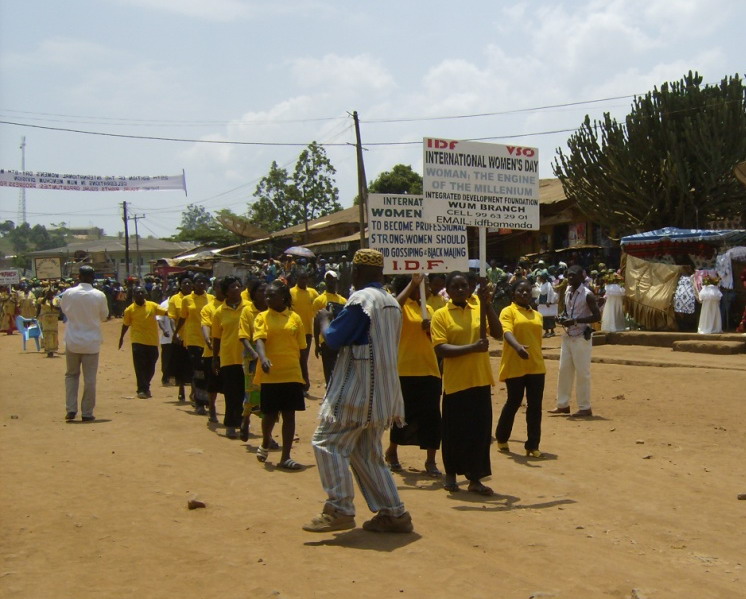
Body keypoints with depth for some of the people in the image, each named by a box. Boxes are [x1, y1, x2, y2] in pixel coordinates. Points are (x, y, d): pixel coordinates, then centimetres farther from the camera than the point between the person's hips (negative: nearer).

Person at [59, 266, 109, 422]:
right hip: (92, 342, -1)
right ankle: (87, 413, 9)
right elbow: (104, 315, 4)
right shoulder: (99, 296, -10)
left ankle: (71, 409, 9)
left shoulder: (68, 293, -7)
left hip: (72, 341, 1)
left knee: (71, 375, 16)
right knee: (90, 378, 5)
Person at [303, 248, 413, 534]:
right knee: (367, 453, 14)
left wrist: (324, 320, 7)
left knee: (328, 443, -2)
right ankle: (393, 513, 13)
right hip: (381, 391, 9)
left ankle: (339, 510, -5)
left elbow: (335, 338, -14)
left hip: (357, 389, -9)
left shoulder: (360, 298, -14)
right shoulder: (392, 303, 13)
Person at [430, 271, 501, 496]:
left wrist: (488, 305, -14)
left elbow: (497, 333, -5)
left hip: (480, 381, 3)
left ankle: (475, 479, 14)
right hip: (455, 382, -3)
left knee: (480, 431, 4)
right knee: (454, 431, 6)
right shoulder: (441, 315, -4)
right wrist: (472, 347, -22)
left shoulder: (479, 309, 7)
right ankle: (451, 475, 25)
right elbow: (440, 348, -13)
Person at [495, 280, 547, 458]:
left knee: (535, 406, 3)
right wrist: (518, 346, -41)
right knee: (513, 403, 4)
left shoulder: (537, 315, 15)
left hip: (536, 367, 5)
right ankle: (501, 438, 25)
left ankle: (532, 446, 9)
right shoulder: (508, 311, -4)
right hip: (515, 367, -5)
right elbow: (507, 332, -22)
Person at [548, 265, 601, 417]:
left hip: (581, 337, -8)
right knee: (564, 370, 10)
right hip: (568, 336, 8)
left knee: (582, 373, -2)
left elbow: (597, 316, -16)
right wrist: (563, 318, 0)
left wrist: (575, 321, -22)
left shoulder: (587, 295, -13)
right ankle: (563, 404, 19)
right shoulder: (567, 292, 10)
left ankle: (585, 408, 5)